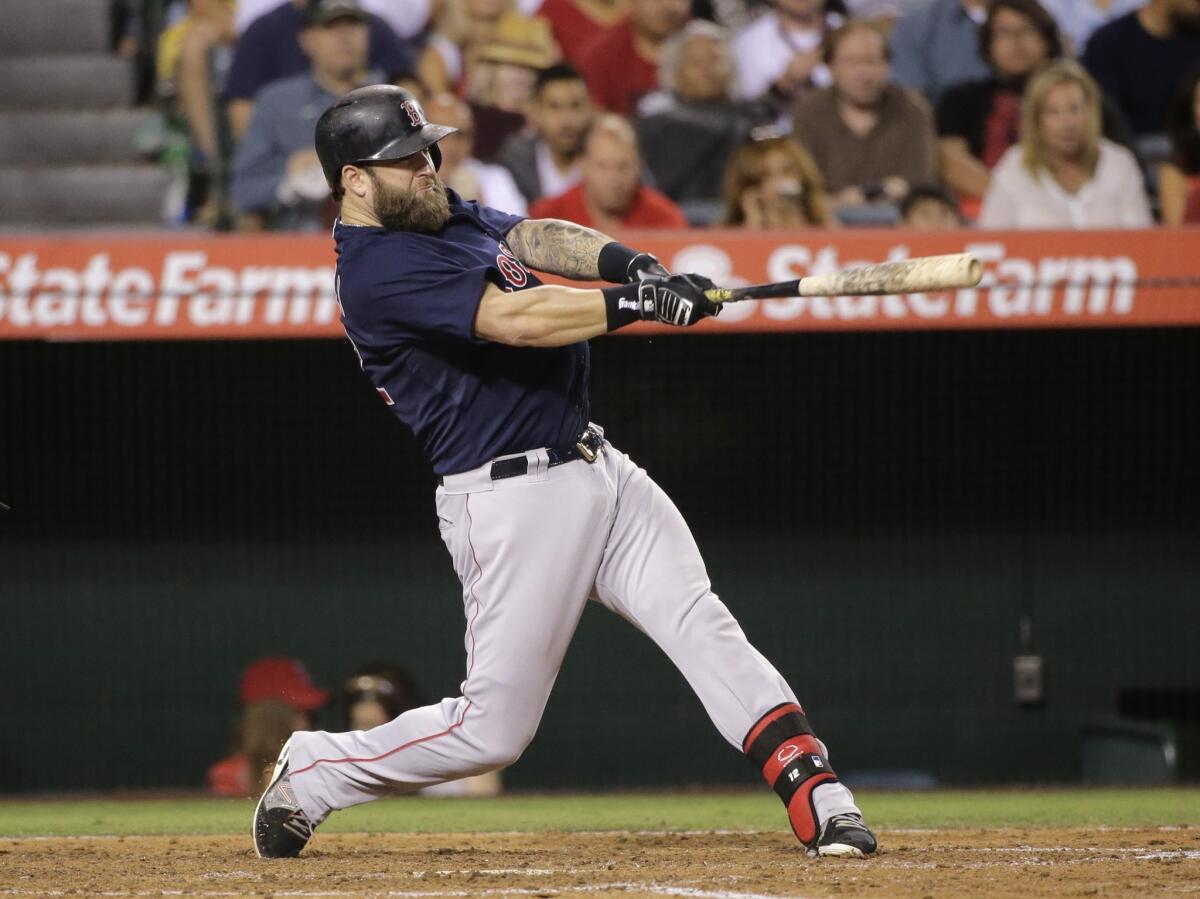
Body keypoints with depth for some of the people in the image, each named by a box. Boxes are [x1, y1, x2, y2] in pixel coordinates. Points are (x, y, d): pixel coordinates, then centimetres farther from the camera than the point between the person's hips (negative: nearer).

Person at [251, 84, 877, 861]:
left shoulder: (440, 213, 15)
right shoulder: (380, 270, -16)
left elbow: (530, 239, 10)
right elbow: (515, 320, -25)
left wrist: (626, 261, -10)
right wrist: (638, 303, -25)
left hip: (597, 469, 9)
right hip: (514, 500, -9)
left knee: (703, 626, -9)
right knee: (492, 730, -4)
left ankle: (822, 802, -16)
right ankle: (310, 775, 16)